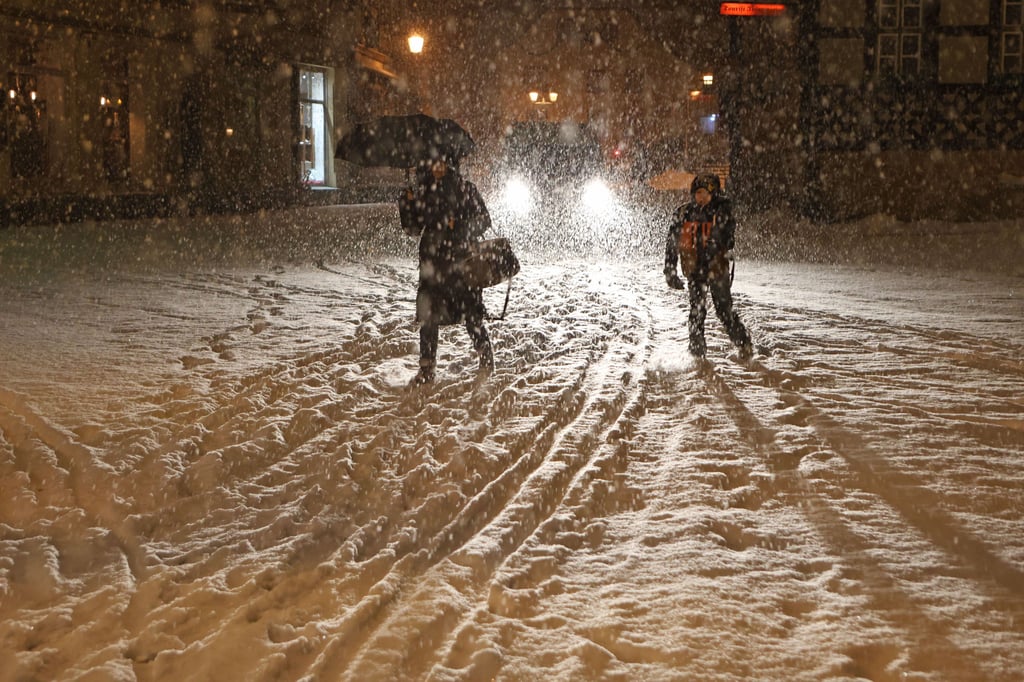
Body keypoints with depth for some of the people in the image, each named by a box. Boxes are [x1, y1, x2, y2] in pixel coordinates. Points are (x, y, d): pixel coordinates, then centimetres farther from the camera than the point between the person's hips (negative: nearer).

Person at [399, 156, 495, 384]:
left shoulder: (465, 189, 2)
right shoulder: (422, 192, 11)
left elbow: (483, 219, 0)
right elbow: (413, 228, 11)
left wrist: (466, 231, -17)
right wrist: (407, 204, -4)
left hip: (463, 261, -3)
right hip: (433, 263, 3)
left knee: (472, 314, -1)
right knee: (428, 316, 0)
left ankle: (486, 361, 19)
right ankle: (427, 368, 9)